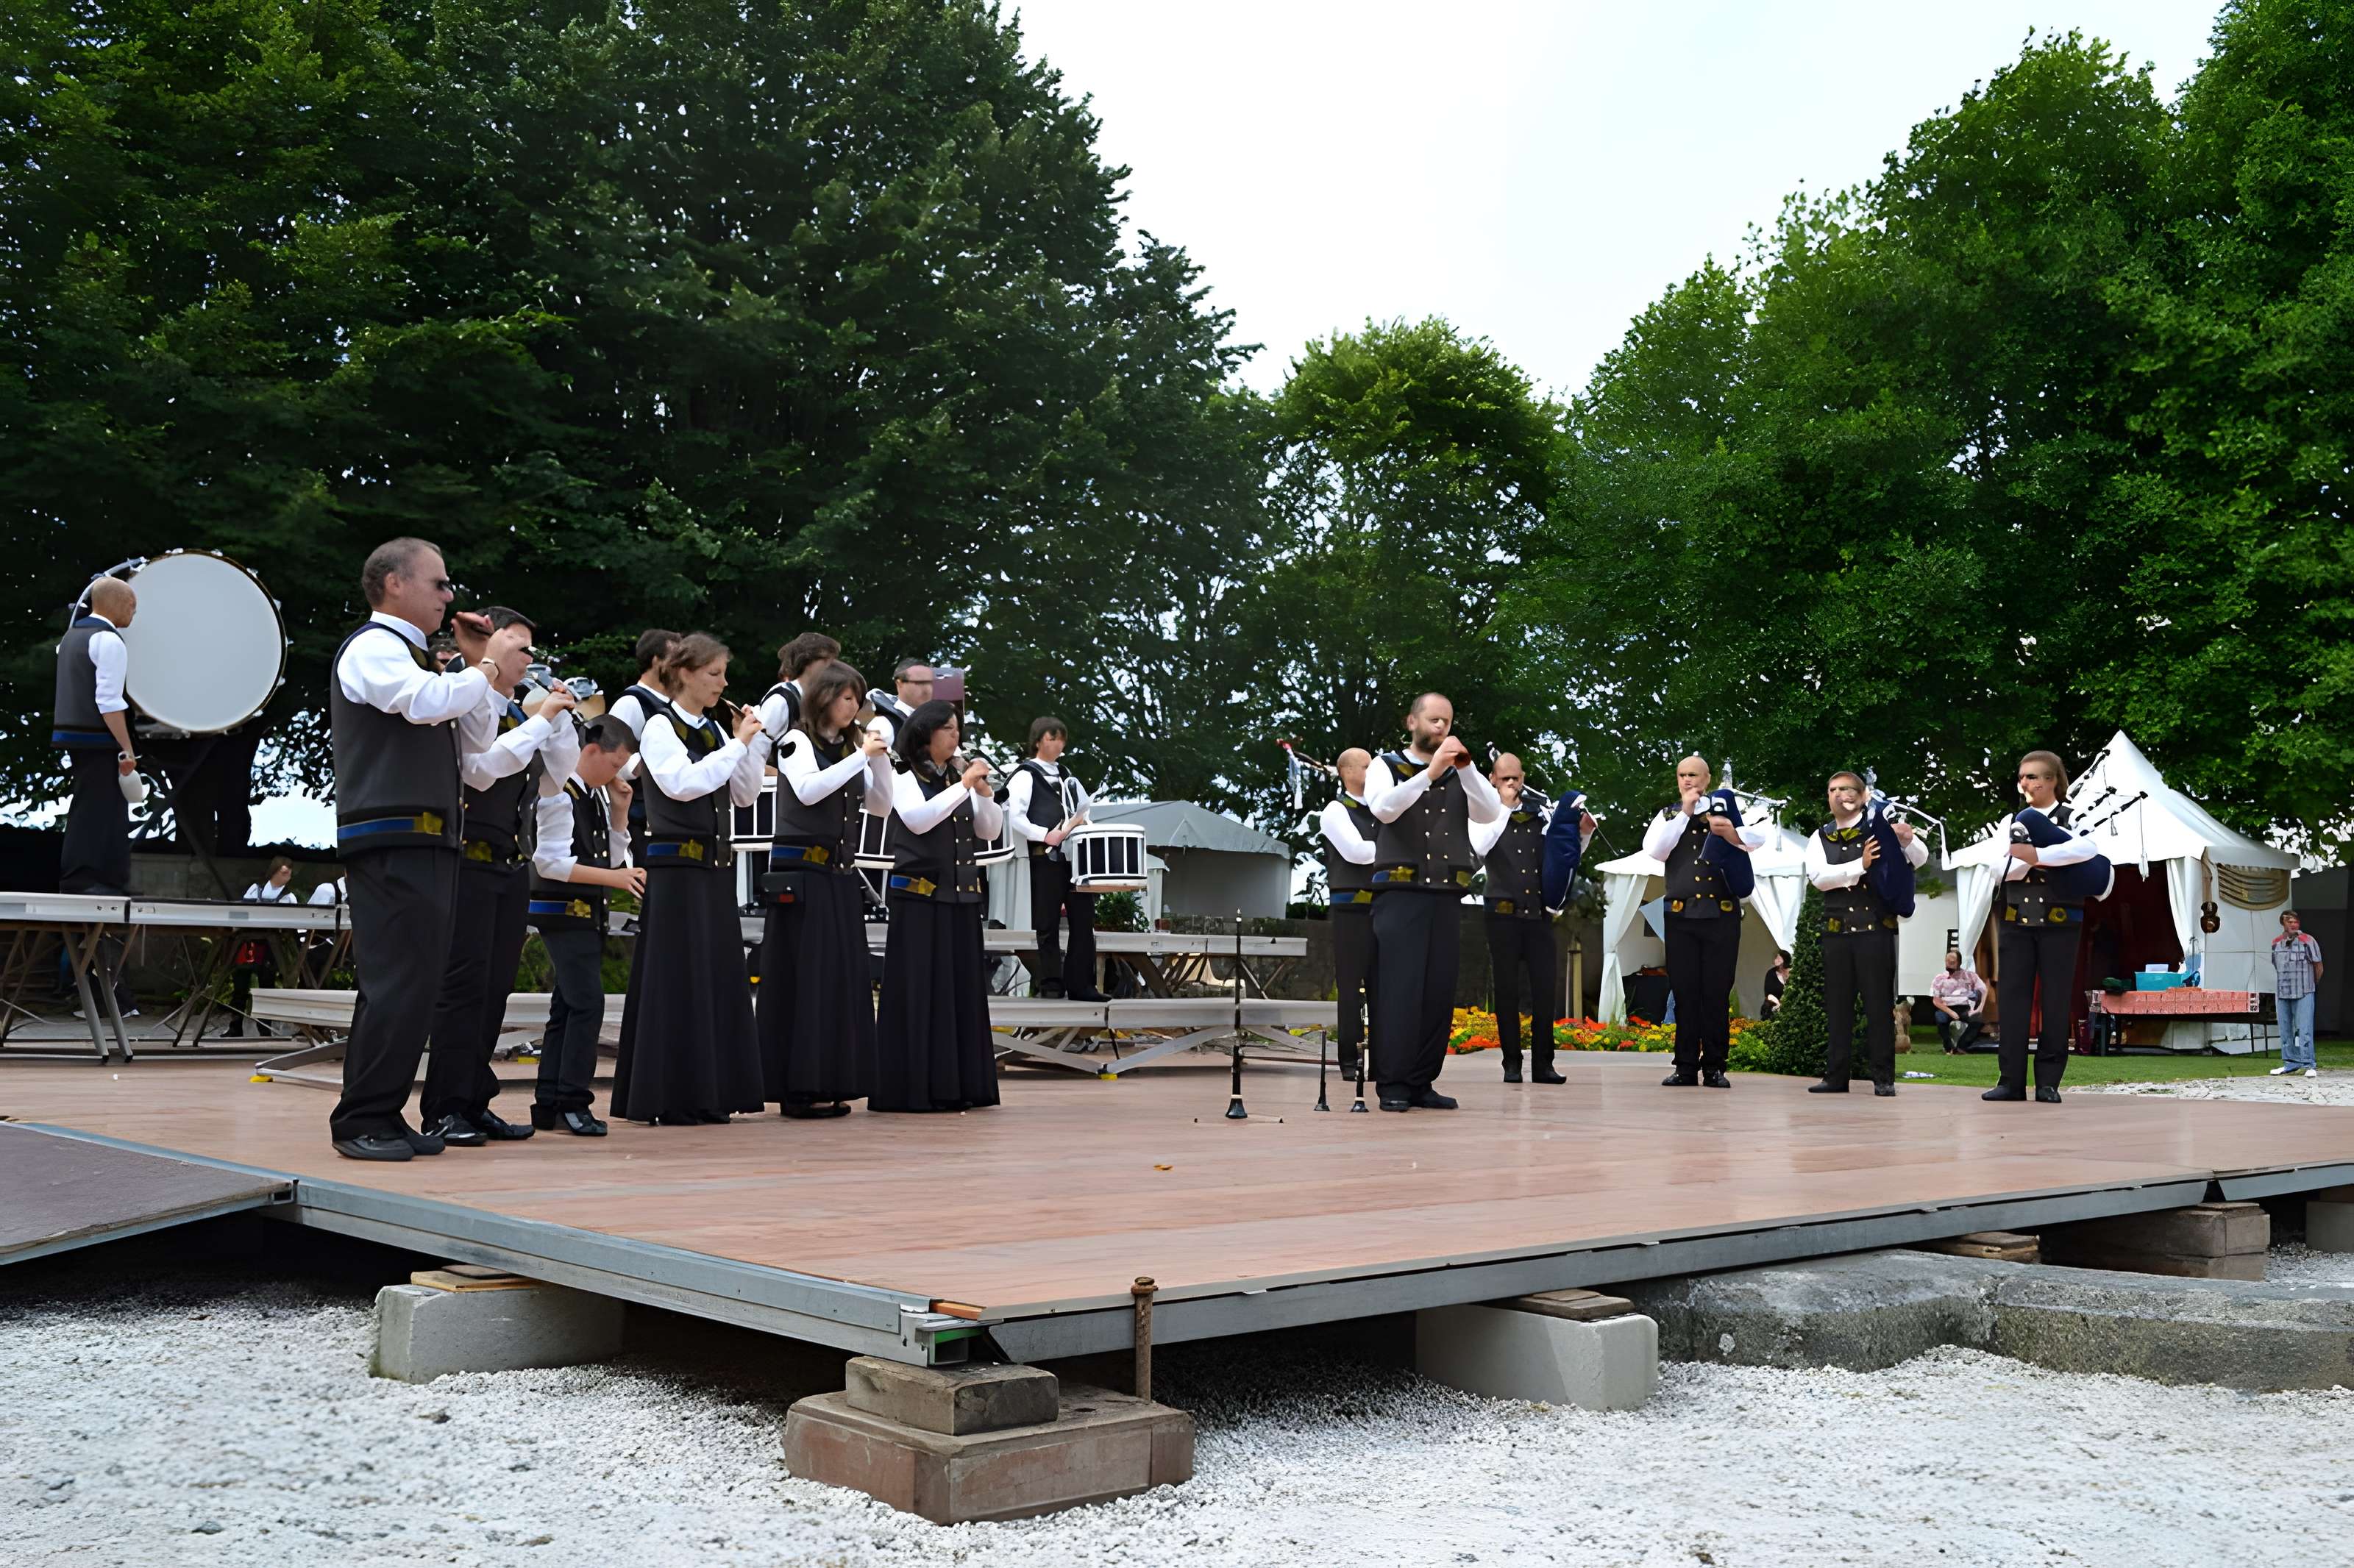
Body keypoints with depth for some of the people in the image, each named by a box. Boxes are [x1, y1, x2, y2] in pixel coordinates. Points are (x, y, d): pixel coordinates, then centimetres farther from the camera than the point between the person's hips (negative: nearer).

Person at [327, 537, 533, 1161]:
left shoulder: (410, 654, 24)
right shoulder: (373, 646, -4)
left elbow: (474, 738, 25)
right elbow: (427, 701, -24)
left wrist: (482, 667, 15)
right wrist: (489, 664, -9)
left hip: (425, 845, 10)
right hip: (391, 842, -10)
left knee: (413, 986, 9)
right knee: (399, 984, -12)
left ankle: (382, 1116, 14)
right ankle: (361, 1122, -7)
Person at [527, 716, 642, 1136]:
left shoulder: (598, 797, 14)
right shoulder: (560, 796, -13)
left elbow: (613, 857, 21)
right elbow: (551, 862, -19)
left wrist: (620, 812, 7)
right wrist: (611, 877, -23)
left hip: (588, 913, 9)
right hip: (563, 912, -9)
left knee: (566, 1007, 10)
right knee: (587, 1002, -15)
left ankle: (548, 1105, 15)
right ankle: (573, 1102, -11)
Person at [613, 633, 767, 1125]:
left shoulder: (714, 731, 14)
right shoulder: (661, 727, -6)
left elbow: (746, 794, 14)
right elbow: (683, 783, -20)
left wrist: (748, 741, 2)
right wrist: (738, 745, -15)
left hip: (715, 868, 7)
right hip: (675, 868, -7)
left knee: (717, 975, 7)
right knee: (677, 979, -5)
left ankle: (707, 1094, 14)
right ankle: (667, 1099, 1)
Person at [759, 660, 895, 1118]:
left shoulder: (851, 748, 14)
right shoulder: (796, 742, -3)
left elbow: (881, 807, 13)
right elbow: (807, 790, -20)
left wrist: (878, 758, 1)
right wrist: (860, 756, -16)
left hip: (841, 877, 7)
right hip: (802, 875, -7)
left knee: (843, 975, 5)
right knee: (804, 976, -6)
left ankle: (829, 1084, 11)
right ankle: (799, 1088, -2)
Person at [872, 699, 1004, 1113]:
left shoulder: (959, 779, 12)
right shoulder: (903, 780, -2)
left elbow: (990, 831, 10)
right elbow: (918, 819, -20)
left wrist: (984, 792, -5)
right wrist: (964, 786, -18)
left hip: (961, 897, 6)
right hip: (918, 897, -6)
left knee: (962, 989, 6)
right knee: (919, 991, -5)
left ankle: (959, 1084, 12)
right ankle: (913, 1087, -1)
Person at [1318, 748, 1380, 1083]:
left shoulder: (1379, 811, 19)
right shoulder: (1336, 810, 0)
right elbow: (1355, 851, -14)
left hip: (1382, 906, 6)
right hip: (1351, 907, -6)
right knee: (1351, 984, -4)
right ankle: (1350, 1060, 0)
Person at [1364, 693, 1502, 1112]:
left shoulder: (1460, 774, 16)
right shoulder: (1387, 765, 7)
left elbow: (1490, 813, 1)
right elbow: (1384, 809, -13)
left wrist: (1465, 767, -12)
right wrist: (1431, 772, -22)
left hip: (1447, 897, 4)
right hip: (1400, 894, -4)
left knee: (1439, 992, 2)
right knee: (1400, 988, -9)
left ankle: (1421, 1083, 8)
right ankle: (1393, 1085, -7)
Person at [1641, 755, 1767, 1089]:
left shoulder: (1725, 808, 9)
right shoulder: (1668, 817, 12)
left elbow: (1759, 835, -5)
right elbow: (1653, 850, -6)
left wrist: (1734, 834, -25)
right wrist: (1684, 813, -8)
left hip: (1722, 914, -1)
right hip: (1681, 916, 1)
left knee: (1717, 993, 1)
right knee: (1685, 992, 2)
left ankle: (1715, 1067, 6)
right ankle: (1686, 1067, 6)